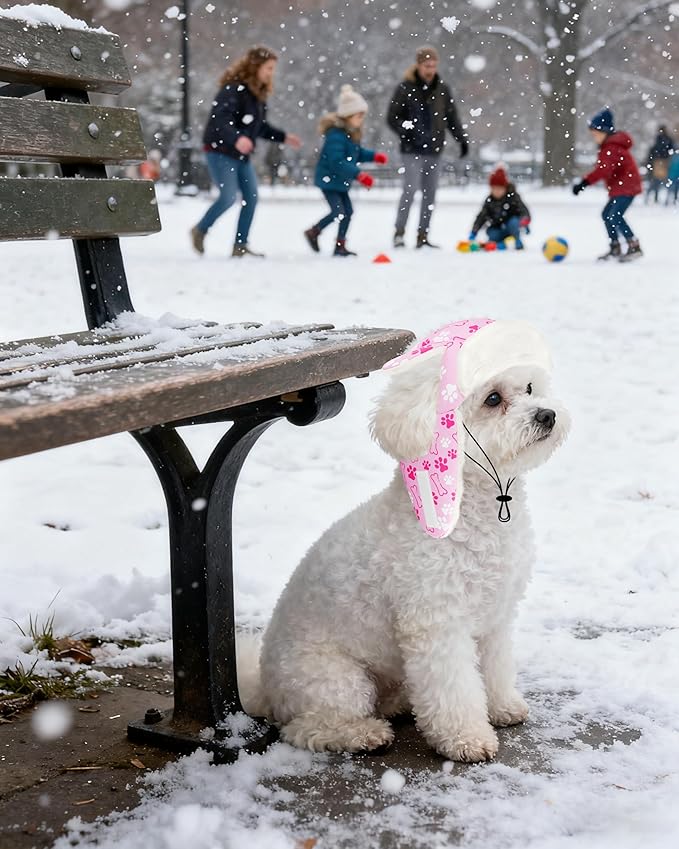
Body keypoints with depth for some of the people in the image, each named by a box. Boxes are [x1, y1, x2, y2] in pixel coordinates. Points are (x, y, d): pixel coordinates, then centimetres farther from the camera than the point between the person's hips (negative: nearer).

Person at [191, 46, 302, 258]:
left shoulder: (258, 93, 10)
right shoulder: (233, 89, -18)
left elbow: (261, 127, 22)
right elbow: (219, 120, -31)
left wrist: (283, 137, 14)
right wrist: (236, 138, -47)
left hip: (242, 155, 9)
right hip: (220, 151, -9)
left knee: (251, 196, 2)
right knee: (229, 197, -12)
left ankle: (240, 245, 11)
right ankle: (200, 230, 11)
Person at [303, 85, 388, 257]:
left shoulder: (352, 133, 5)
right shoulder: (336, 134, -25)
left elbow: (357, 153, 19)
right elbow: (337, 162, -32)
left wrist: (374, 156, 2)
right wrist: (358, 175, -36)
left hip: (340, 181, 9)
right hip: (328, 179, -9)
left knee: (348, 212, 8)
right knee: (338, 212, -12)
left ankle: (340, 245, 18)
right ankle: (313, 232, 9)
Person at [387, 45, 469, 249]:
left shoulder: (443, 89, 7)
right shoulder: (405, 88, -4)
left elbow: (452, 117, 14)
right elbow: (392, 117, -1)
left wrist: (462, 138, 4)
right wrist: (405, 131, -18)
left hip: (434, 150, 5)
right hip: (412, 150, -4)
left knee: (430, 193, 6)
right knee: (411, 188, -15)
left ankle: (422, 236, 14)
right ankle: (399, 232, -6)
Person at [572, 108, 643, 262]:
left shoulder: (612, 148, -20)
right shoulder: (608, 146, 13)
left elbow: (603, 169, -32)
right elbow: (603, 169, 20)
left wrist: (584, 183, -37)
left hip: (627, 186, -11)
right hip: (619, 187, 11)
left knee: (615, 216, -19)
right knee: (607, 214, 15)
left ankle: (634, 247, -15)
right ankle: (615, 248, 22)